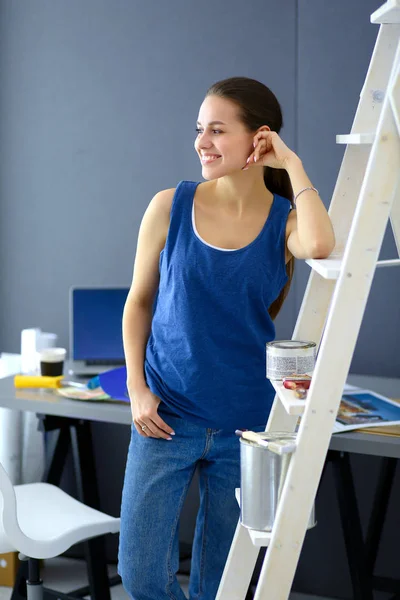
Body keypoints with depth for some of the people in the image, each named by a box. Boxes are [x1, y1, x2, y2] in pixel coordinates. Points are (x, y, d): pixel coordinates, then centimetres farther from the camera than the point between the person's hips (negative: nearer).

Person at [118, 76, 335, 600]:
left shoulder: (285, 221, -3)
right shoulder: (170, 207, -2)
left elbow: (320, 246, -29)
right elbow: (139, 301, 7)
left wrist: (291, 164, -16)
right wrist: (137, 388, -3)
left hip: (247, 421, 0)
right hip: (168, 417, 0)